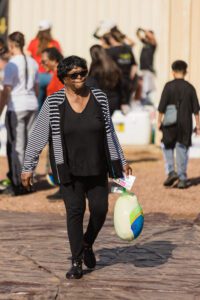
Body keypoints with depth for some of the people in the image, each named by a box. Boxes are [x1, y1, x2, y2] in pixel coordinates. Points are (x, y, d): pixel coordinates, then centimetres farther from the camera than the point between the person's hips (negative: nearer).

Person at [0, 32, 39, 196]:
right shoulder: (33, 62, 8)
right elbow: (36, 87, 13)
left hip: (16, 107, -6)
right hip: (32, 105, 6)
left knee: (16, 146, -2)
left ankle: (18, 183, -2)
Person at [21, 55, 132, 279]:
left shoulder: (99, 98, -1)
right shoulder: (53, 103, -9)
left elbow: (109, 132, 9)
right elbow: (38, 136, -5)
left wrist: (121, 161, 11)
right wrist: (28, 167, -6)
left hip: (96, 167, 3)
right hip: (69, 168, -3)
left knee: (100, 209, -1)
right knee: (75, 211, -8)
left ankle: (87, 244, 29)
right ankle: (76, 263, 2)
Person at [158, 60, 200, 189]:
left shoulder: (169, 86, -6)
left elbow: (162, 107, -6)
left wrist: (159, 121, 3)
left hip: (171, 123, -2)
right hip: (186, 124, 2)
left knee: (168, 147, 14)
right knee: (183, 150, 6)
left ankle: (171, 172, -2)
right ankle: (182, 179, 6)